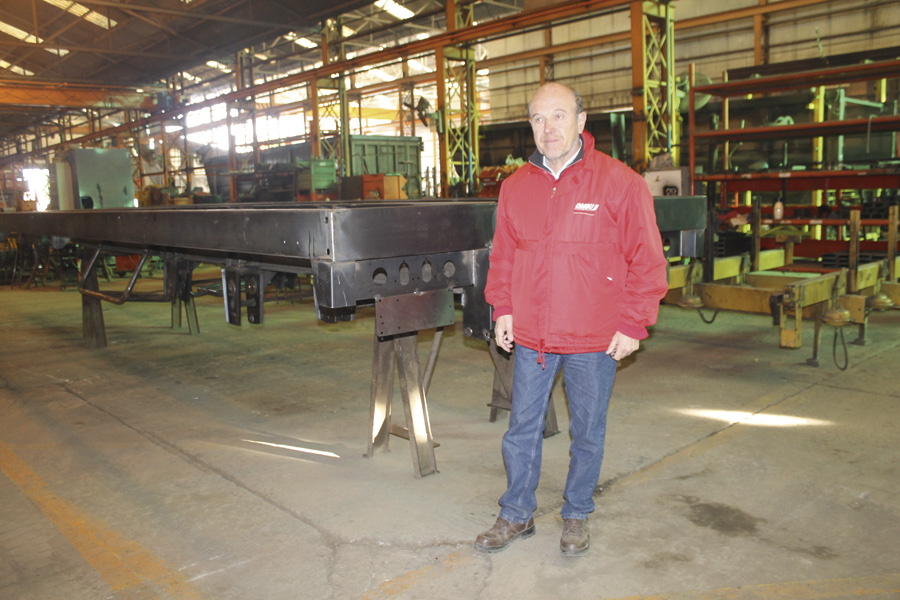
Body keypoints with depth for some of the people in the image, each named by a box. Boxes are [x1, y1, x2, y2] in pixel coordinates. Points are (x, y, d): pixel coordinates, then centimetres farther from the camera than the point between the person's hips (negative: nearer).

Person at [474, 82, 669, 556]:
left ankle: (576, 516, 32)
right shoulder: (516, 187, 5)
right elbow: (503, 256, 14)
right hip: (531, 336, 3)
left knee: (587, 432, 12)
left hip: (595, 339, -3)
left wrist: (633, 324, -8)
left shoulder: (620, 183, -8)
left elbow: (647, 260, -6)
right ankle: (517, 515, 29)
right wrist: (503, 309, 7)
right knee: (522, 427, 11)